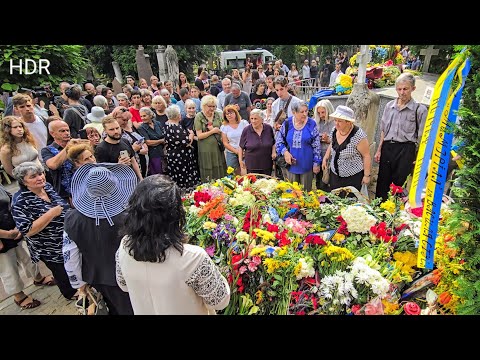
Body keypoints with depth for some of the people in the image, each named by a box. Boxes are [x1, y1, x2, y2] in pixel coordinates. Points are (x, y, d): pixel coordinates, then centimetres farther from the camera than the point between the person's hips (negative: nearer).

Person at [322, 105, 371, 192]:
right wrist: (325, 158, 10)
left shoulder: (358, 136, -23)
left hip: (353, 176, -6)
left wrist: (367, 175, -12)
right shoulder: (334, 130, -3)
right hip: (335, 174, 6)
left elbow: (366, 156, -15)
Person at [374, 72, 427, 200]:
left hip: (406, 150, -4)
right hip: (387, 148, 4)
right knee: (382, 183, 9)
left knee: (399, 184, -1)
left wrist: (419, 158, -7)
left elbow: (421, 137, -4)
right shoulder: (389, 105, 10)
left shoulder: (419, 109, -4)